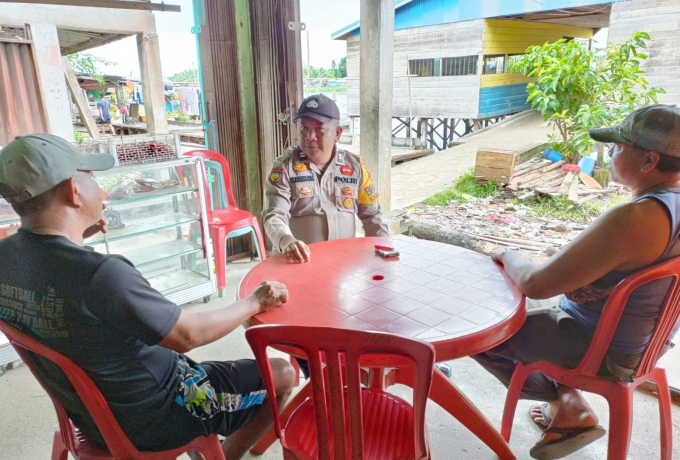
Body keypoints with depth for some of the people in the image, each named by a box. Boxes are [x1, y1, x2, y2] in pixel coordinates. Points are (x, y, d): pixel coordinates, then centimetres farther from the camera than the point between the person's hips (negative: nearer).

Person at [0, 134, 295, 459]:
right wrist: (254, 302, -12)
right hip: (153, 415, -8)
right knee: (282, 375, 8)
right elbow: (188, 335, -25)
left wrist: (76, 234, 5)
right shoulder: (101, 273, -36)